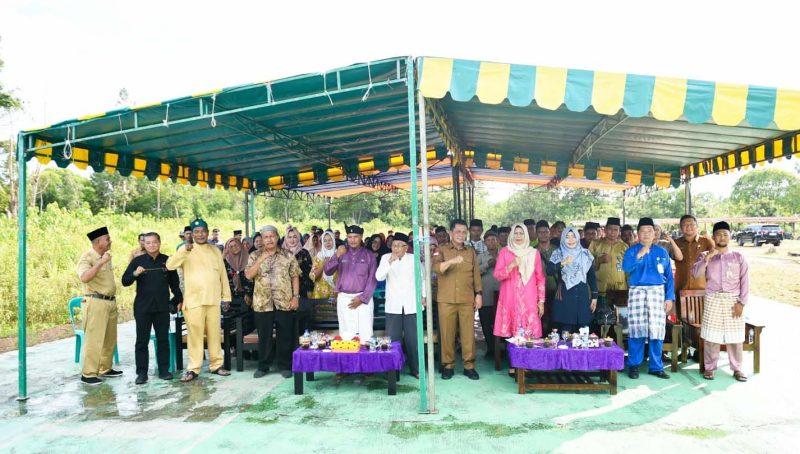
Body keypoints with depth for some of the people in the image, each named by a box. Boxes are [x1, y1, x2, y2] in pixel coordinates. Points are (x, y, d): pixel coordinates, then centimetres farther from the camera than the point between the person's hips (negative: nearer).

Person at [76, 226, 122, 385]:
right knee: (94, 339, -5)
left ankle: (105, 369, 24)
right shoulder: (87, 257, -11)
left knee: (110, 339, 13)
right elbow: (84, 277, -29)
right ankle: (88, 374, 3)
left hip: (110, 302, 8)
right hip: (95, 303, -8)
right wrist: (101, 262, -30)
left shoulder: (106, 256, 13)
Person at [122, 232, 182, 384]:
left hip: (162, 307, 1)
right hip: (142, 307, -1)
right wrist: (135, 274, -19)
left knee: (163, 339, 7)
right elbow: (125, 281, 0)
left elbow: (174, 283, 13)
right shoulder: (137, 261, 1)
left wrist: (179, 300, 15)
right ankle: (141, 373, 10)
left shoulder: (167, 261, 4)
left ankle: (164, 370, 15)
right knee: (142, 340, 3)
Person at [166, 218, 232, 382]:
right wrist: (185, 251, -30)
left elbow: (223, 274, 14)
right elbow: (170, 265, -16)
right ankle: (193, 368, 7)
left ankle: (216, 365, 19)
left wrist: (226, 296, 11)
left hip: (214, 299, 3)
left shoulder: (215, 250, 12)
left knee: (214, 334, 9)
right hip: (194, 300, -3)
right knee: (195, 334, -2)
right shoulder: (186, 249, 0)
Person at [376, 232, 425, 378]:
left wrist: (423, 296, 13)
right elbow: (379, 277, -10)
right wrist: (390, 262, -20)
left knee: (413, 339, 4)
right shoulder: (386, 258, 2)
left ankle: (415, 368, 17)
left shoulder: (414, 258, 4)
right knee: (393, 339, 1)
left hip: (411, 304, 0)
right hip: (393, 305, 0)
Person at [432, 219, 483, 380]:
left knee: (468, 332, 1)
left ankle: (469, 366, 11)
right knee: (447, 333, 1)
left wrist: (479, 293, 5)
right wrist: (452, 261, -29)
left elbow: (476, 274, 14)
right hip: (446, 299, -2)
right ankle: (448, 365, 13)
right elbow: (435, 267, -14)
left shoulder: (471, 251, 14)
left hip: (467, 299, 2)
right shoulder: (442, 250, 4)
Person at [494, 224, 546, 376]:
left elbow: (540, 278, 9)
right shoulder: (504, 251, 5)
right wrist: (511, 265, -17)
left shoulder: (534, 253, 9)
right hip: (510, 298, -1)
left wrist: (541, 300, 5)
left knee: (529, 332, -4)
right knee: (512, 332, -3)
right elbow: (497, 275, -1)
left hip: (529, 298, 1)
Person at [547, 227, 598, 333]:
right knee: (565, 331, -3)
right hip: (564, 296, -2)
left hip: (583, 296, 2)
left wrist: (594, 296, 8)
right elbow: (549, 271, -12)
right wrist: (563, 263, -25)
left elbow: (592, 276, 11)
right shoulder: (558, 254, 3)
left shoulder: (585, 253, 8)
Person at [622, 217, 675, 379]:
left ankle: (656, 367, 13)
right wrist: (640, 255, -23)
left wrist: (669, 298, 3)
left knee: (657, 330, 1)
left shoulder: (662, 252, 9)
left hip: (657, 292, 2)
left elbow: (669, 276, 9)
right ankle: (634, 365, 8)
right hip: (637, 292, -2)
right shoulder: (632, 250, 3)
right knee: (637, 328, -3)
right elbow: (626, 267, -16)